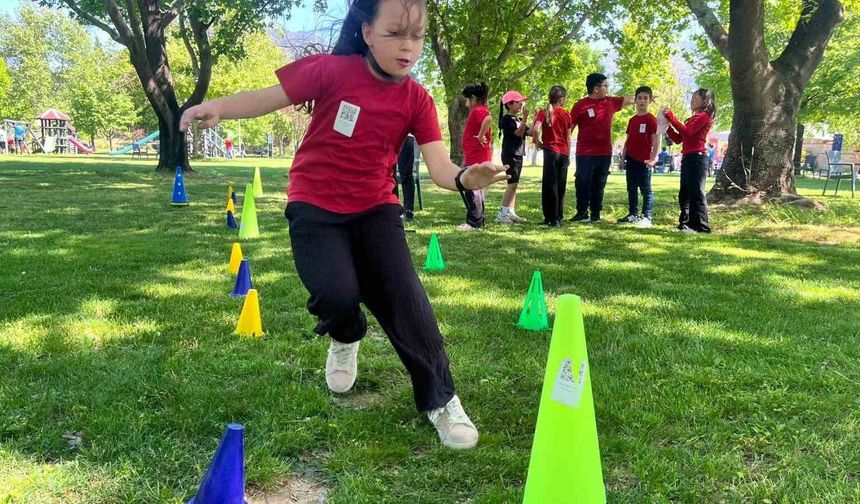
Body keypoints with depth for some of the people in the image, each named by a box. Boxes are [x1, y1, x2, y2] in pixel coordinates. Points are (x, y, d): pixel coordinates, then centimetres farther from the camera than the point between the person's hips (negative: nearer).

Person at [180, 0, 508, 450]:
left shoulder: (416, 99, -6)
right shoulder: (332, 71, -13)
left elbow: (440, 167, -14)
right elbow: (270, 98, -4)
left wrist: (467, 177, -38)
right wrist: (218, 107, -22)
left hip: (375, 208, 2)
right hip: (315, 208, -2)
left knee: (406, 298, -10)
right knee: (338, 296, -22)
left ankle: (440, 400, 7)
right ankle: (345, 338, 19)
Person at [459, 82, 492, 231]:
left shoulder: (478, 111, -16)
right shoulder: (480, 110, 16)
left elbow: (488, 119, -37)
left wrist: (480, 136, -27)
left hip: (476, 158, -11)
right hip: (475, 157, 11)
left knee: (470, 188, -8)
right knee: (475, 188, 15)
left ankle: (474, 223, -5)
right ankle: (477, 221, 21)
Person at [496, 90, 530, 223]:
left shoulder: (518, 119, 17)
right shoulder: (506, 119, -9)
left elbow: (530, 132, 7)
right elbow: (519, 133, -18)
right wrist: (525, 118, -23)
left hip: (518, 155, 9)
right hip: (510, 155, -9)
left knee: (514, 184, 7)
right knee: (512, 183, -12)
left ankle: (510, 212, 9)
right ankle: (502, 214, -11)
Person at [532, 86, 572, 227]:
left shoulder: (544, 112, -3)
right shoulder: (566, 115, 4)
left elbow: (535, 129, -20)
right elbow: (568, 137, 7)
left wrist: (537, 141, -1)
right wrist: (568, 155, 15)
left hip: (550, 151, -3)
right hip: (563, 153, 3)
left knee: (550, 185, 0)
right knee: (560, 186, 11)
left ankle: (552, 218, -2)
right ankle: (558, 217, 17)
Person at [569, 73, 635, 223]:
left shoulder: (610, 102, 9)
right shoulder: (580, 105, -6)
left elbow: (630, 99, 21)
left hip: (605, 153, 4)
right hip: (585, 154, -4)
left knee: (599, 185, 9)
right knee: (583, 184, -2)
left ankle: (596, 213, 17)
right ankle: (582, 213, 8)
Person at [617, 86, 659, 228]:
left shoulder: (651, 119, -6)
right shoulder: (632, 120, 13)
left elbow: (656, 140, -11)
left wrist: (653, 159, -19)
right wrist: (622, 157, 12)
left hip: (644, 160, -7)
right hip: (631, 159, 7)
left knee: (646, 189, -2)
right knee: (631, 188, 11)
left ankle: (646, 217, 0)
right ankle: (633, 214, 19)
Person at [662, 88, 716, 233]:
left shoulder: (704, 116, -4)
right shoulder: (693, 118, 24)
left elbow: (687, 131, -19)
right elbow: (678, 139, 20)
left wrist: (671, 117, -15)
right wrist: (668, 124, 10)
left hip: (697, 158, -10)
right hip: (687, 158, 10)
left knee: (696, 192, -10)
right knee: (684, 194, 11)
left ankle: (700, 226, -9)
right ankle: (686, 224, 17)